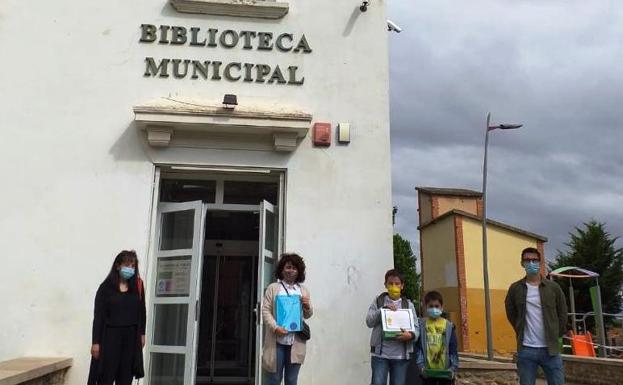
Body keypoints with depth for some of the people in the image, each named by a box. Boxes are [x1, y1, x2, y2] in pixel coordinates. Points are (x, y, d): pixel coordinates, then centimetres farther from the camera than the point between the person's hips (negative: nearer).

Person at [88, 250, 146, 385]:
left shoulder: (137, 286, 4)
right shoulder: (106, 287, -4)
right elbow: (98, 316, -5)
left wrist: (142, 334, 8)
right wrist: (96, 342, -8)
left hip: (131, 337, 3)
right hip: (110, 335, -3)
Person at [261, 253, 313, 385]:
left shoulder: (304, 291, 13)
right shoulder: (273, 288, 4)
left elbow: (307, 315, 17)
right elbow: (265, 311, -2)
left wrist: (307, 306, -5)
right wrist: (275, 327, -16)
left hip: (296, 342, 3)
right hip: (277, 341, -2)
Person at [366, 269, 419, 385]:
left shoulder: (408, 304, 9)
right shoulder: (378, 301, 8)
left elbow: (416, 328, 4)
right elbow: (369, 322, 0)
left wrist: (410, 335, -18)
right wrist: (383, 309, -12)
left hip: (401, 355, 1)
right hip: (380, 353, -1)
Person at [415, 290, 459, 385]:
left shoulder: (449, 325, 2)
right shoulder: (421, 324, 1)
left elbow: (454, 349, 2)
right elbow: (418, 347, -1)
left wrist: (453, 367, -9)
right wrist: (421, 365, -12)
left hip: (445, 371, 1)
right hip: (427, 372, 0)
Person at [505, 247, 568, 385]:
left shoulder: (553, 287, 2)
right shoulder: (515, 288, 1)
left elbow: (563, 314, 9)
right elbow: (511, 314, 12)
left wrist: (555, 335, 6)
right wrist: (522, 332, 7)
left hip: (550, 349, 0)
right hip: (526, 350, 0)